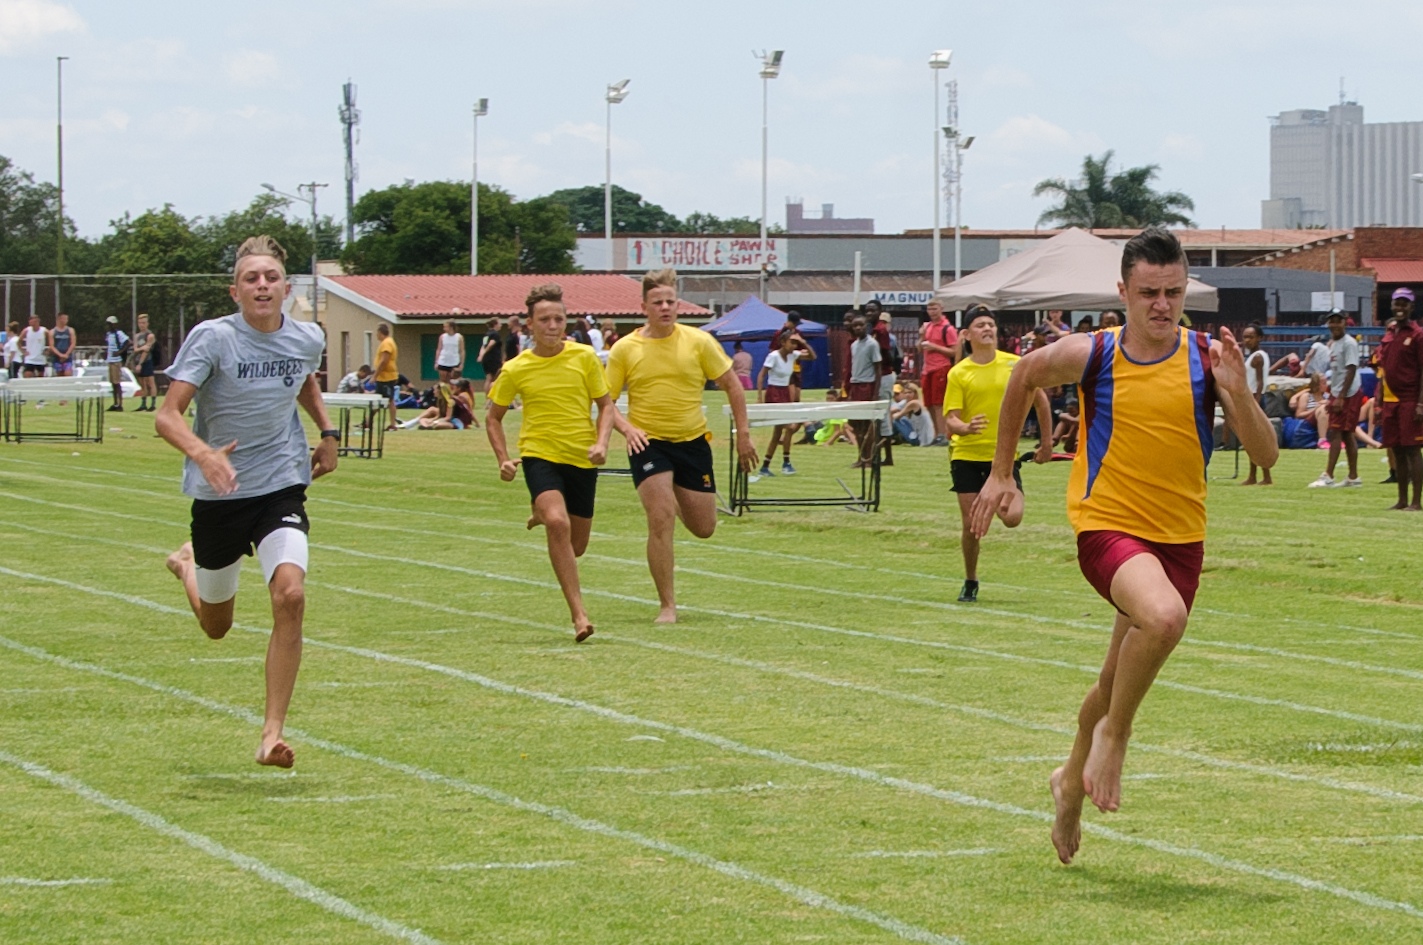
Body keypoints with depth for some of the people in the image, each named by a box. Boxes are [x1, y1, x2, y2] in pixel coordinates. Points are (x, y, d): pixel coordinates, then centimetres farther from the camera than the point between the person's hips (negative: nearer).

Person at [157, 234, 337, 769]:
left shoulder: (308, 338, -2)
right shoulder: (212, 338, -16)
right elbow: (167, 416, -23)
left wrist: (327, 432, 11)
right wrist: (202, 453, -42)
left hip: (282, 489, 1)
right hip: (218, 493, -1)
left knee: (290, 595, -25)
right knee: (216, 627, 16)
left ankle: (272, 734, -17)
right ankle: (186, 565, 53)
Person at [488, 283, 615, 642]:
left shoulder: (584, 357, -3)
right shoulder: (515, 370, -3)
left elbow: (606, 405, 7)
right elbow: (493, 417, 10)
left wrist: (601, 443, -11)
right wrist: (504, 460, -3)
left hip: (582, 460, 2)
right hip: (540, 455, -2)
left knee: (576, 547, 10)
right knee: (558, 524, -28)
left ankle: (543, 515, 48)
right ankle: (579, 615, -26)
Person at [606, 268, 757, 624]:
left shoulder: (699, 342, -3)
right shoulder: (625, 349, -4)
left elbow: (732, 385, 5)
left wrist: (743, 434, 1)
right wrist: (627, 428, -17)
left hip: (693, 441, 2)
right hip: (648, 444, -2)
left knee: (704, 528, 8)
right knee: (661, 520, -17)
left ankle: (678, 500, 46)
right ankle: (667, 605, -7)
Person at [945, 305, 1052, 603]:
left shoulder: (1016, 364, -1)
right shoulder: (958, 373, -3)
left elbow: (1040, 400, 12)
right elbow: (950, 419, -8)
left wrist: (1046, 442, 15)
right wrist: (966, 428, -31)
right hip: (967, 455, 0)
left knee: (1012, 517, -18)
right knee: (971, 525, -2)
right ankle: (970, 583, 20)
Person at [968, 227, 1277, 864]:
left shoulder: (1208, 358, -5)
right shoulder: (1089, 355, -8)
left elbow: (1265, 454, -8)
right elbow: (1024, 378, 14)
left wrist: (1237, 392, -26)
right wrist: (1001, 471, 17)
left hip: (1180, 537, 3)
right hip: (1108, 525, -3)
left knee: (1120, 681, 16)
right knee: (1163, 616, -34)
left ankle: (1073, 783, 44)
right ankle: (1112, 735, -9)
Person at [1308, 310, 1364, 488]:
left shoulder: (1349, 343, -13)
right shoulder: (1332, 343, 15)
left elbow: (1351, 371, -19)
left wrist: (1340, 397, -23)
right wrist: (1331, 397, 20)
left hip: (1348, 394, -9)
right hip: (1337, 394, 9)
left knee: (1335, 433, -11)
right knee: (1346, 434, 10)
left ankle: (1328, 476, -13)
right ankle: (1353, 477, 14)